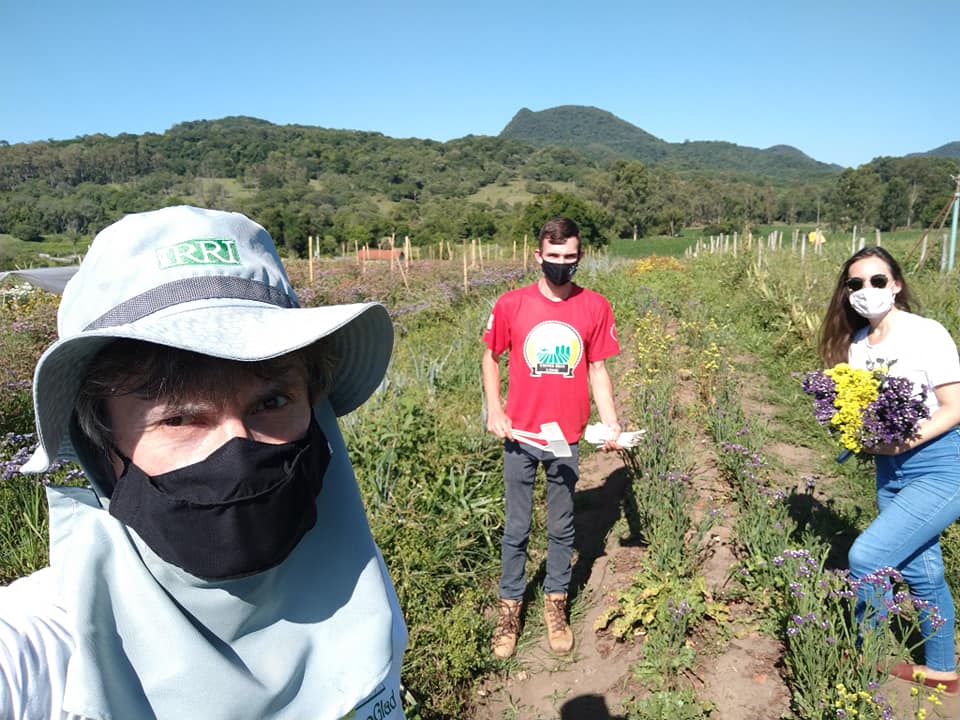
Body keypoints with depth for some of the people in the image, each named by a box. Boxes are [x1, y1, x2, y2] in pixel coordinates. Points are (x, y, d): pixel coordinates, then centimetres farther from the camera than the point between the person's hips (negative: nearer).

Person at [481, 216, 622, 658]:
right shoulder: (511, 305, -5)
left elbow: (597, 369, 3)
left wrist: (611, 423, -6)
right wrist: (493, 410, -5)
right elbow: (490, 358, 6)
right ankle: (509, 605, 29)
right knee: (516, 528, 11)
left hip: (568, 438, 1)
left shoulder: (595, 307, -2)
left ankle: (555, 602, 34)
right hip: (520, 436, -1)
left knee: (562, 527, 15)